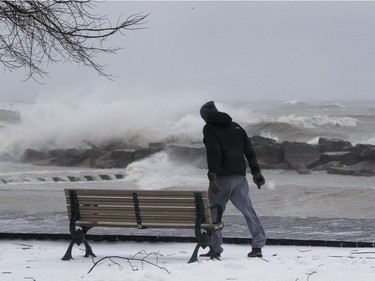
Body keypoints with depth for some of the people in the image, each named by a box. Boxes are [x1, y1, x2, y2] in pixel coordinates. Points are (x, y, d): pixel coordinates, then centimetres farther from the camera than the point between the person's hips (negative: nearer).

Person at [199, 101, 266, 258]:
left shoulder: (209, 128, -2)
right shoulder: (236, 127, 16)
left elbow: (213, 153, -15)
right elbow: (249, 151, 13)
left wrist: (212, 177, -21)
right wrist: (256, 173, 15)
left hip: (222, 177, -5)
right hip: (240, 176, 5)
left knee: (214, 213, 5)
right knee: (248, 210, 3)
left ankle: (215, 249, 3)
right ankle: (257, 246, -5)